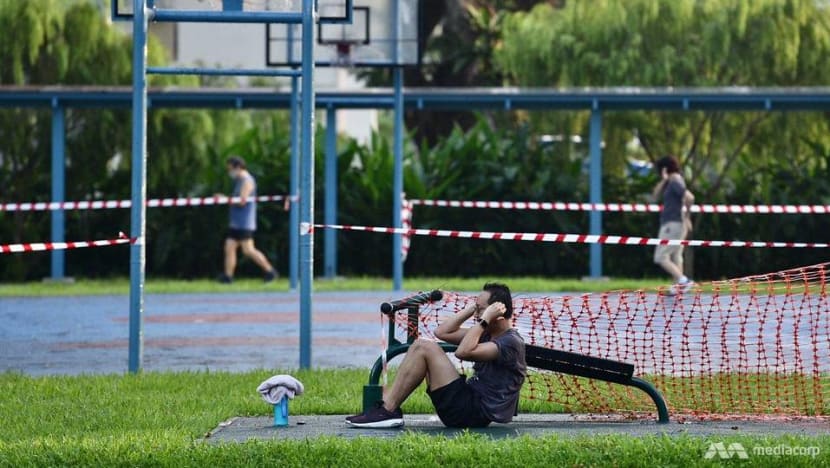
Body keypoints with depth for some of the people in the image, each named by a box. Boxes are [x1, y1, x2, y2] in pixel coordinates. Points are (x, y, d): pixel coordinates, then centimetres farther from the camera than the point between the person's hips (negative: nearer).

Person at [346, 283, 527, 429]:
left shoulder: (512, 342, -12)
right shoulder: (488, 334, 17)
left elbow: (463, 352, -25)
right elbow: (442, 332, 15)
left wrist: (484, 320, -17)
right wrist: (472, 307, 11)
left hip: (476, 413, -10)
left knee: (425, 349, -14)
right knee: (420, 346, 14)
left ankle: (388, 411, -13)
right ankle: (386, 402, 0)